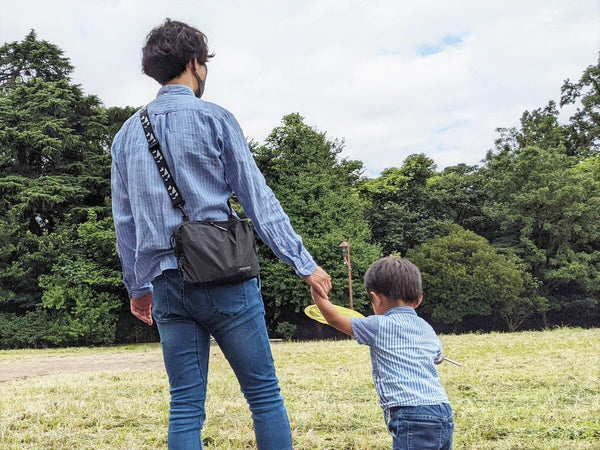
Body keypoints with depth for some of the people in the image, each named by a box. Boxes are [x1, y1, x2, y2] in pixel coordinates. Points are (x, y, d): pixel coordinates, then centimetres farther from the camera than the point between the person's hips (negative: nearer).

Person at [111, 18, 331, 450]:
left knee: (185, 406, 8)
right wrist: (305, 264, -1)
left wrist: (137, 286, 24)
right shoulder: (214, 119, -3)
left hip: (167, 284, 5)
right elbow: (259, 199, -5)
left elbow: (124, 220, 16)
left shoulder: (128, 133, 12)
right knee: (264, 394, 4)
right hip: (223, 276, -5)